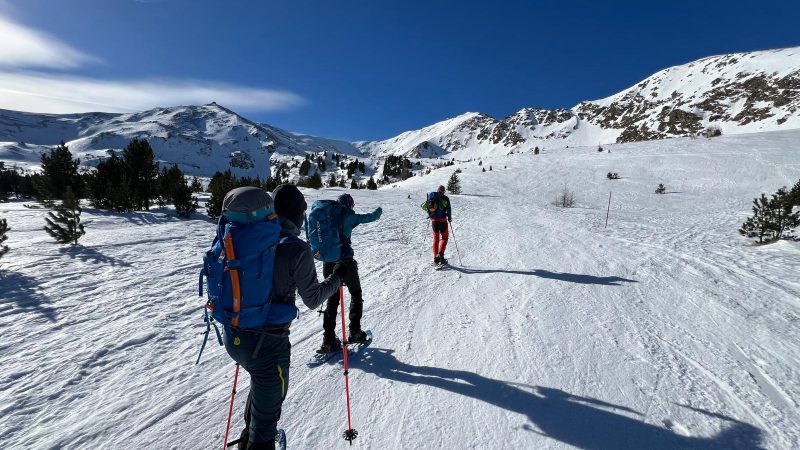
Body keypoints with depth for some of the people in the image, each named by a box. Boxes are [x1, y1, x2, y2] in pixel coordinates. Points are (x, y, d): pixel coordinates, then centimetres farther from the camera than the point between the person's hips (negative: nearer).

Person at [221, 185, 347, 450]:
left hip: (233, 336, 7)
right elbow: (313, 299, -8)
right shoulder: (296, 250, -19)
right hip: (267, 343, -7)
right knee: (267, 408, 16)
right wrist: (337, 278, 7)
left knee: (262, 382, 34)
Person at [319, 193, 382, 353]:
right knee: (356, 294, 17)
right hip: (345, 262, -4)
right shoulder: (348, 216, -6)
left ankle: (329, 340, 10)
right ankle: (354, 332, 19)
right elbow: (369, 217, 5)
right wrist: (379, 211, 26)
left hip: (328, 262, 5)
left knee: (332, 299, 13)